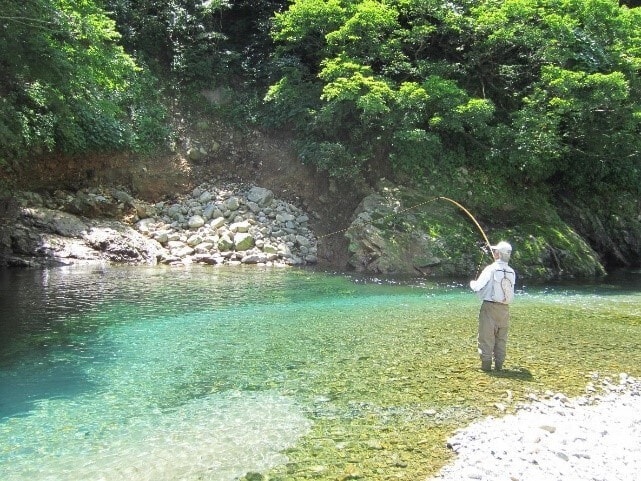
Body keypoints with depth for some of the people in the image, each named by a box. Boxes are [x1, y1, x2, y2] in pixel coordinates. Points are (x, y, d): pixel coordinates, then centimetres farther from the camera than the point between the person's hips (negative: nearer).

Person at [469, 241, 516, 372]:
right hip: (505, 308, 5)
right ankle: (499, 364, 15)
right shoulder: (512, 272, 2)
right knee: (501, 337, 12)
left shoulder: (491, 269, -13)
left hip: (490, 307, -5)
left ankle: (486, 364, 3)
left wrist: (472, 283, 13)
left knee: (486, 336, 2)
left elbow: (478, 287, -10)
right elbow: (509, 290, 11)